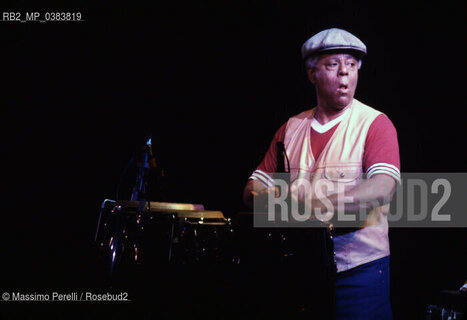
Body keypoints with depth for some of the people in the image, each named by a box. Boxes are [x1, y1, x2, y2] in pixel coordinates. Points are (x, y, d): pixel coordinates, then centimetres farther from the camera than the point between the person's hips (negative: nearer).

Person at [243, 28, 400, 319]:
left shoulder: (374, 123, -5)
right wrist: (274, 198, -13)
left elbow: (384, 187, -21)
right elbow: (255, 187, 11)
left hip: (360, 266, -4)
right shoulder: (291, 128, 10)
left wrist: (322, 204, -34)